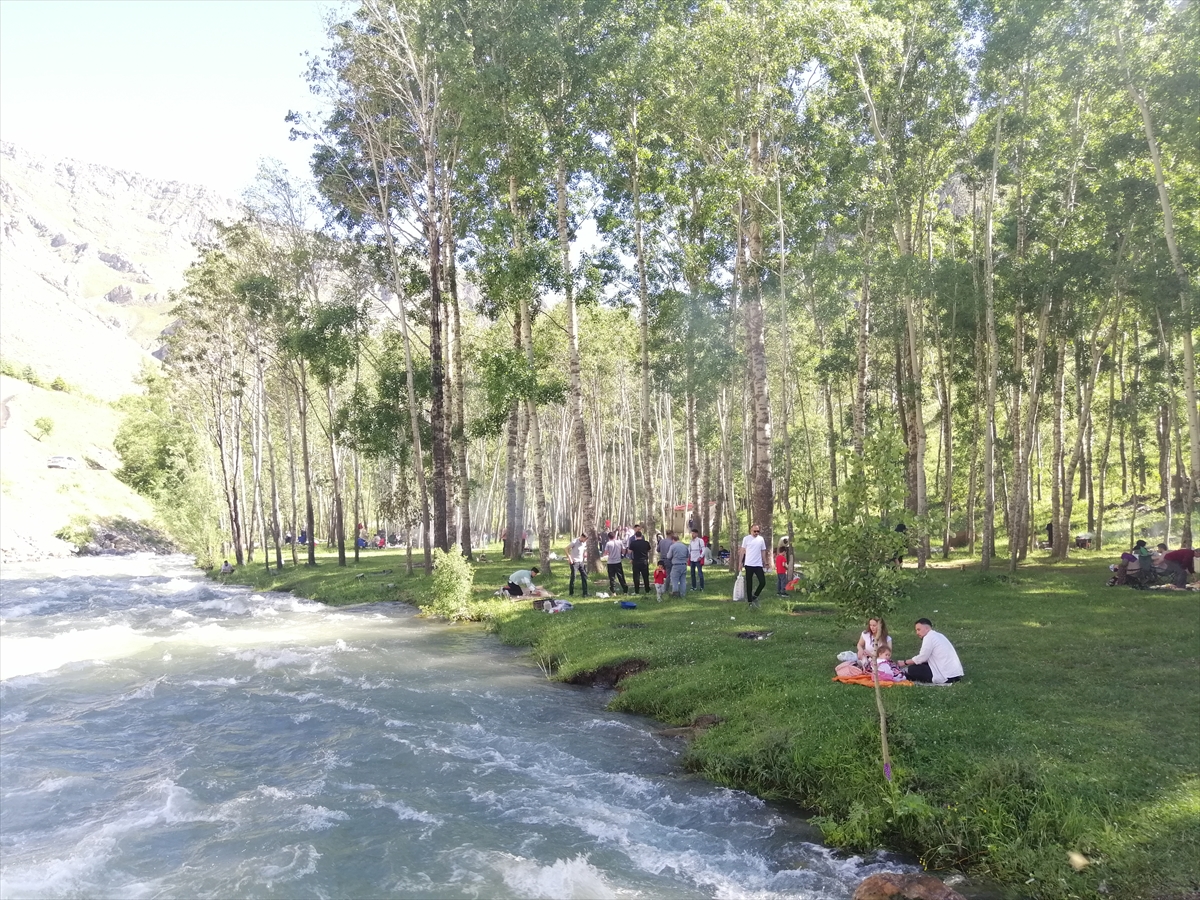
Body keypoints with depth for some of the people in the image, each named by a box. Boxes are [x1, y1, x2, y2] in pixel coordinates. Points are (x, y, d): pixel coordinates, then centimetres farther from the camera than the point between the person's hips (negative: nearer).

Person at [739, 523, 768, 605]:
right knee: (749, 584, 4)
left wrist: (765, 562, 8)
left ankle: (754, 596, 15)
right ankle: (749, 601, 12)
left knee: (763, 582, -5)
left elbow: (763, 551, 12)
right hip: (749, 564, -2)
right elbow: (742, 551, 2)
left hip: (758, 565, 2)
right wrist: (740, 562, -3)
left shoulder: (761, 539, 6)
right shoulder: (746, 538, -1)